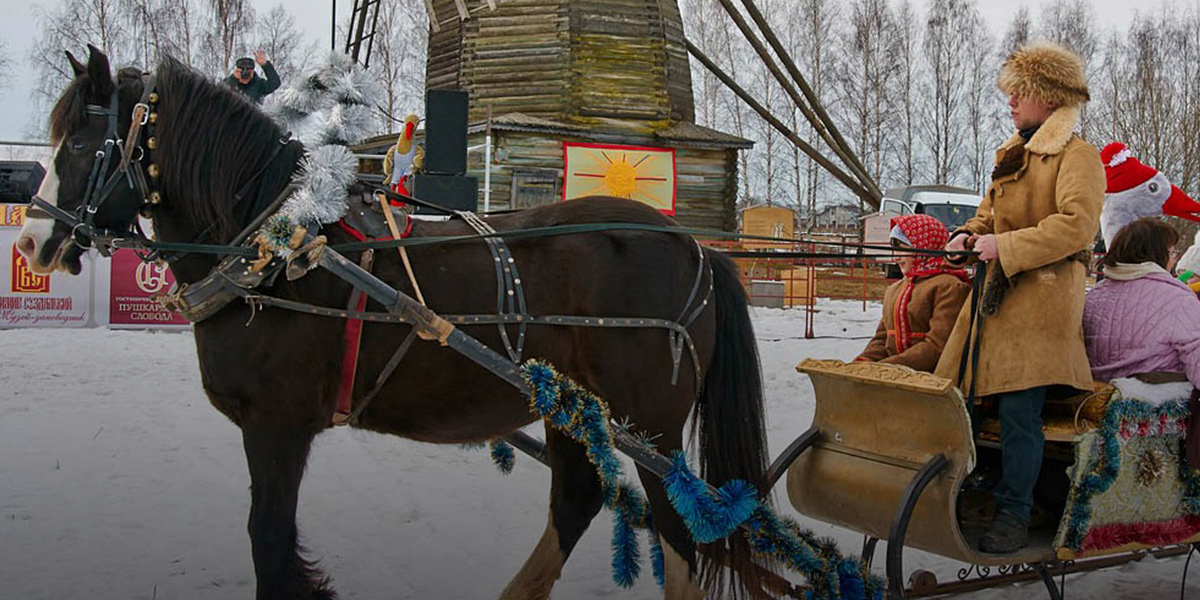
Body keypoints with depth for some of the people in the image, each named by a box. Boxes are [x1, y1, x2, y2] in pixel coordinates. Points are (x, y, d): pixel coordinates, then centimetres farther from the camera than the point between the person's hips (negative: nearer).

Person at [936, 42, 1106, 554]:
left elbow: (1078, 224, -17)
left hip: (1042, 300, -7)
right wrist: (970, 236, 6)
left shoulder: (1078, 156, -5)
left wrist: (1005, 247, -20)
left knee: (1019, 408, -9)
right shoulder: (1011, 155, 19)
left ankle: (1014, 515, 4)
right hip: (994, 294, 8)